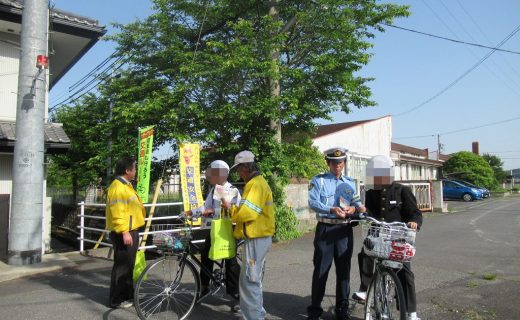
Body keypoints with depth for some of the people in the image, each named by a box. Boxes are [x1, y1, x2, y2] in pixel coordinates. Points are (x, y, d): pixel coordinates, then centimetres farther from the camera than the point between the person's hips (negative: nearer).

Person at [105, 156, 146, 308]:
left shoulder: (126, 185, 16)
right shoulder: (118, 187, -17)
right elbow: (117, 212, -25)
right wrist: (124, 232, -28)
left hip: (131, 231, 11)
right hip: (124, 233, -11)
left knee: (129, 265, 18)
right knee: (122, 266, -3)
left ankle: (127, 295, 29)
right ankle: (116, 300, 8)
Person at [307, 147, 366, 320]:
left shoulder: (350, 183, 15)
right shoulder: (318, 180, 2)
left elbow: (356, 201, 9)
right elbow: (313, 202, -9)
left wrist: (354, 207, -14)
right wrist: (332, 210, -21)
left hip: (344, 229, 3)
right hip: (325, 229, -3)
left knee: (344, 269, 9)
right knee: (321, 269, 1)